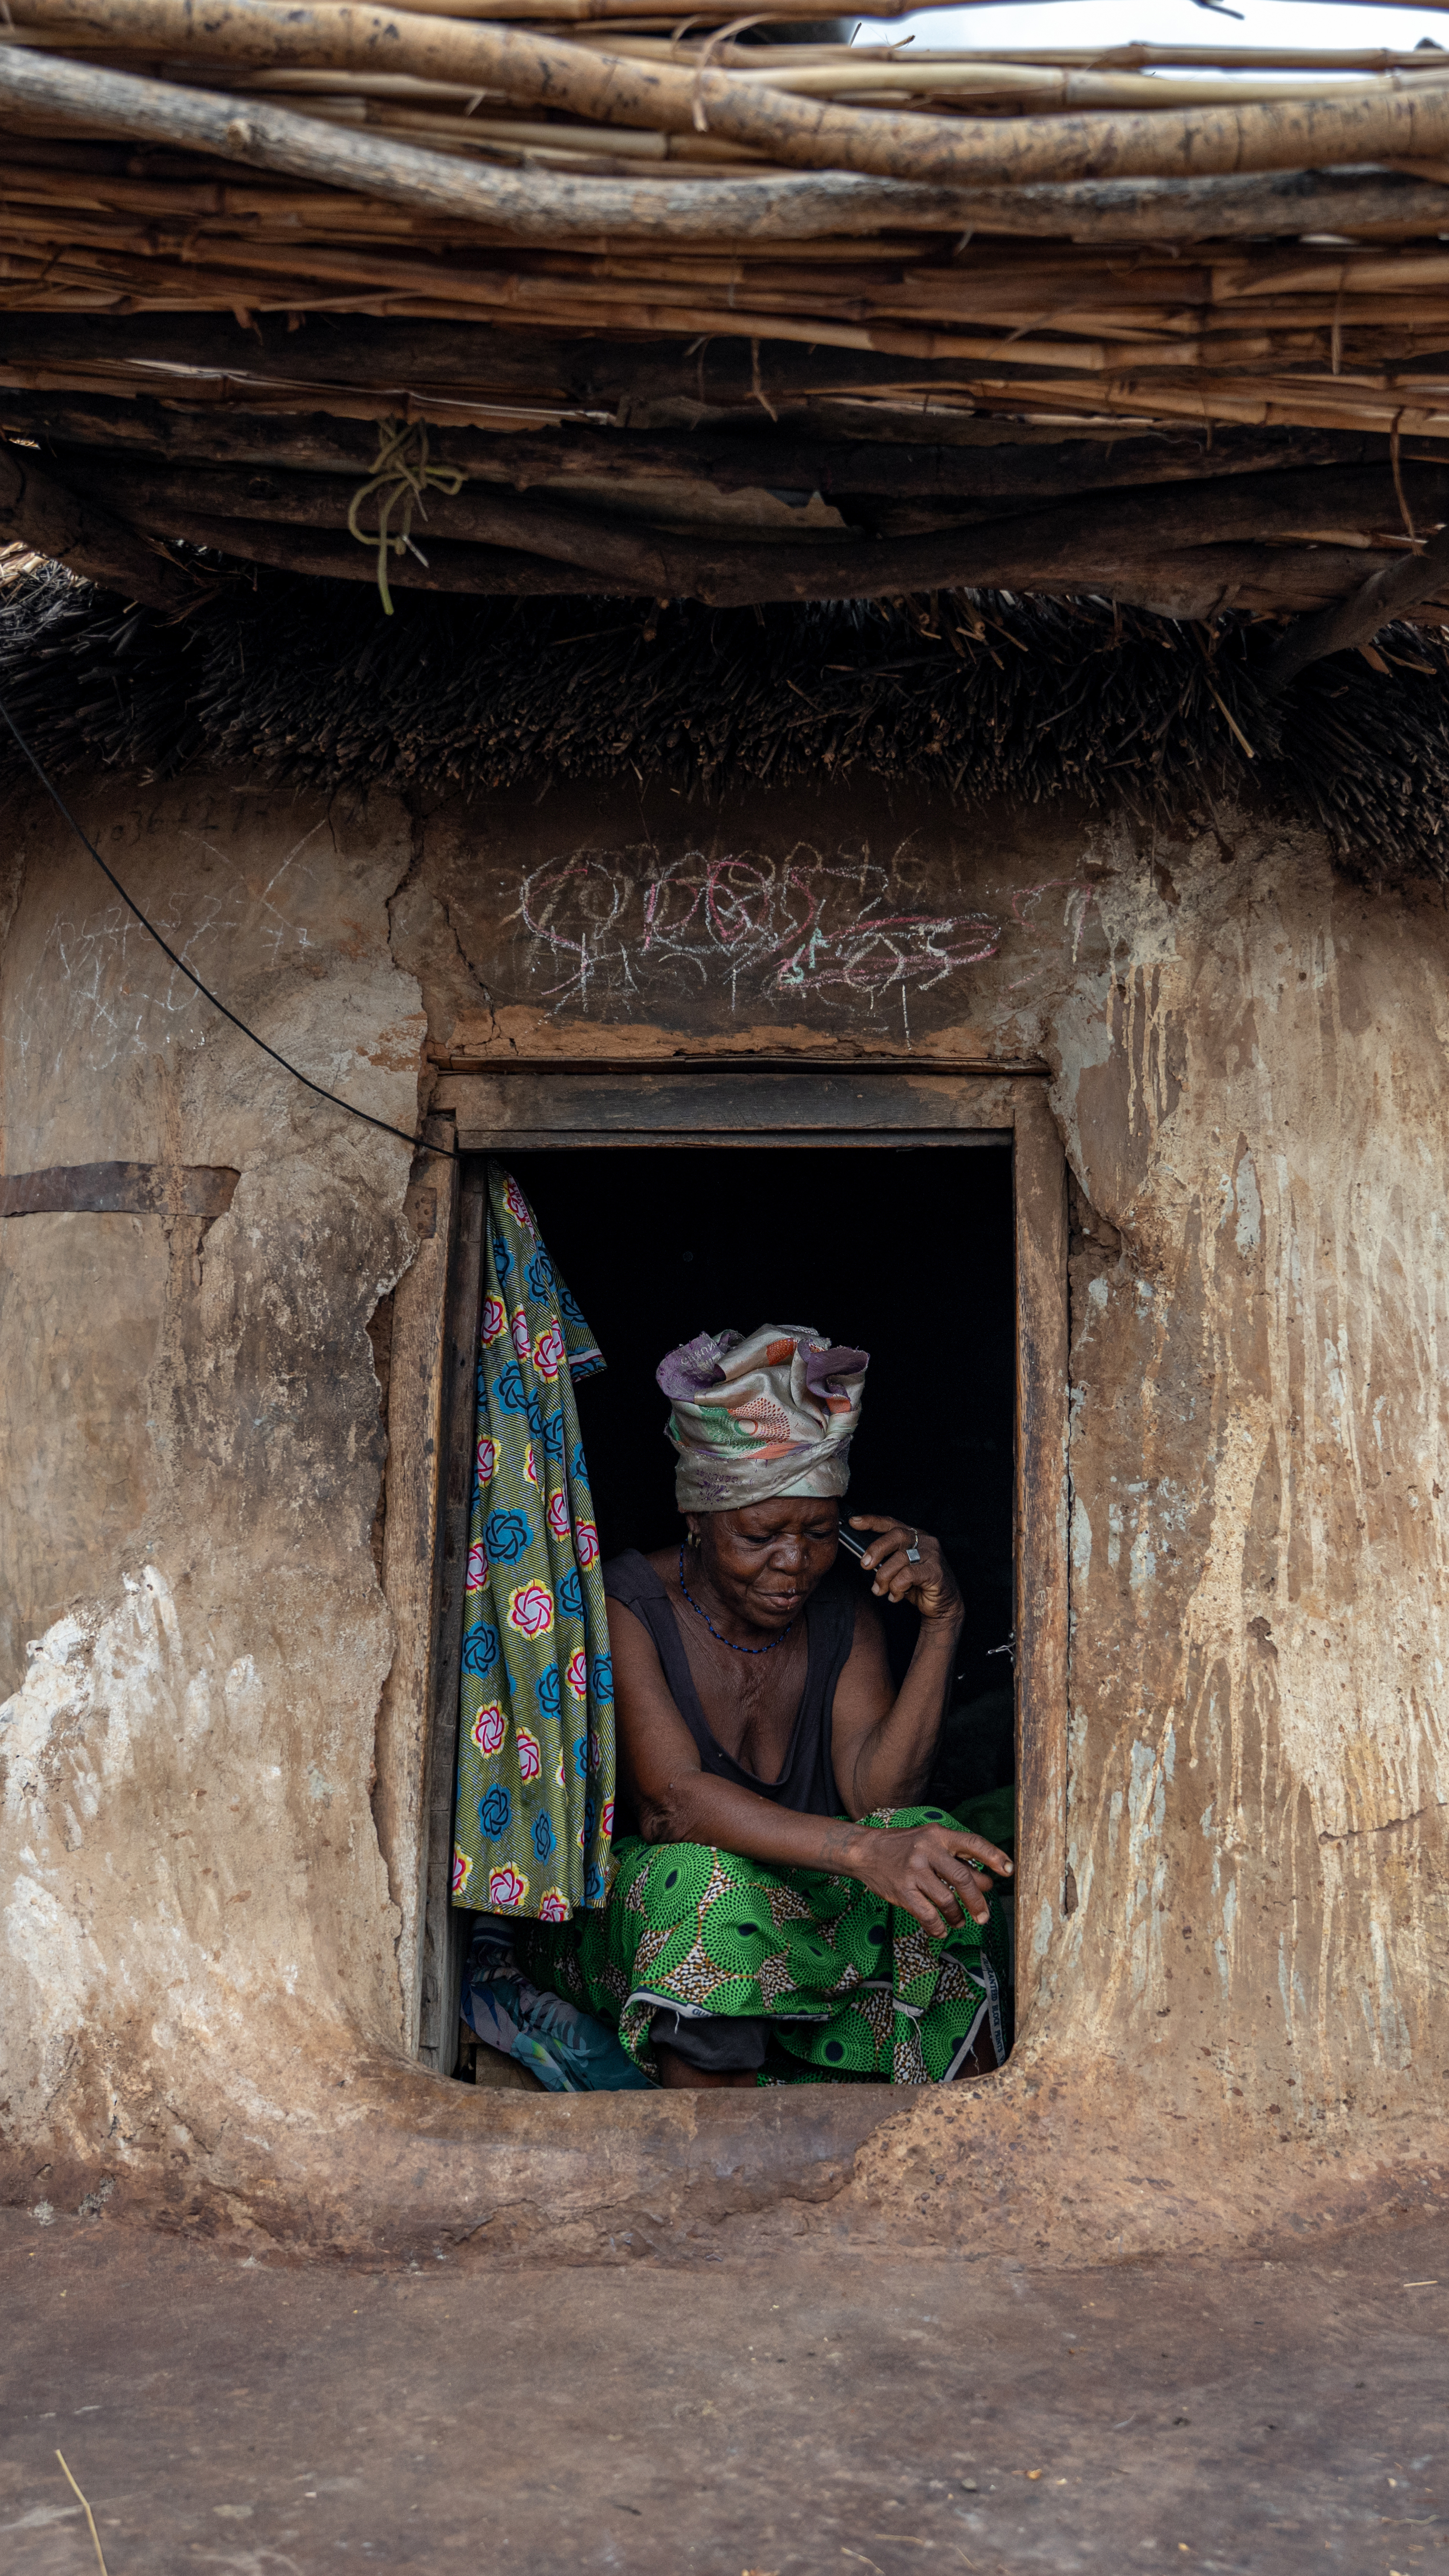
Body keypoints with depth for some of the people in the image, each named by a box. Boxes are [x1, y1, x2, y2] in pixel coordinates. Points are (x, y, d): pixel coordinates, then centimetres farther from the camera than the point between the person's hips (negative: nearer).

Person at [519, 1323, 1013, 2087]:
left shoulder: (842, 1605, 0)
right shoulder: (626, 1607, -15)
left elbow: (877, 1790, -11)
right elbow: (674, 1799, -29)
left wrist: (942, 1625, -22)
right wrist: (863, 1851, -43)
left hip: (797, 1919, 4)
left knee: (929, 1845, -24)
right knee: (710, 1883, -37)